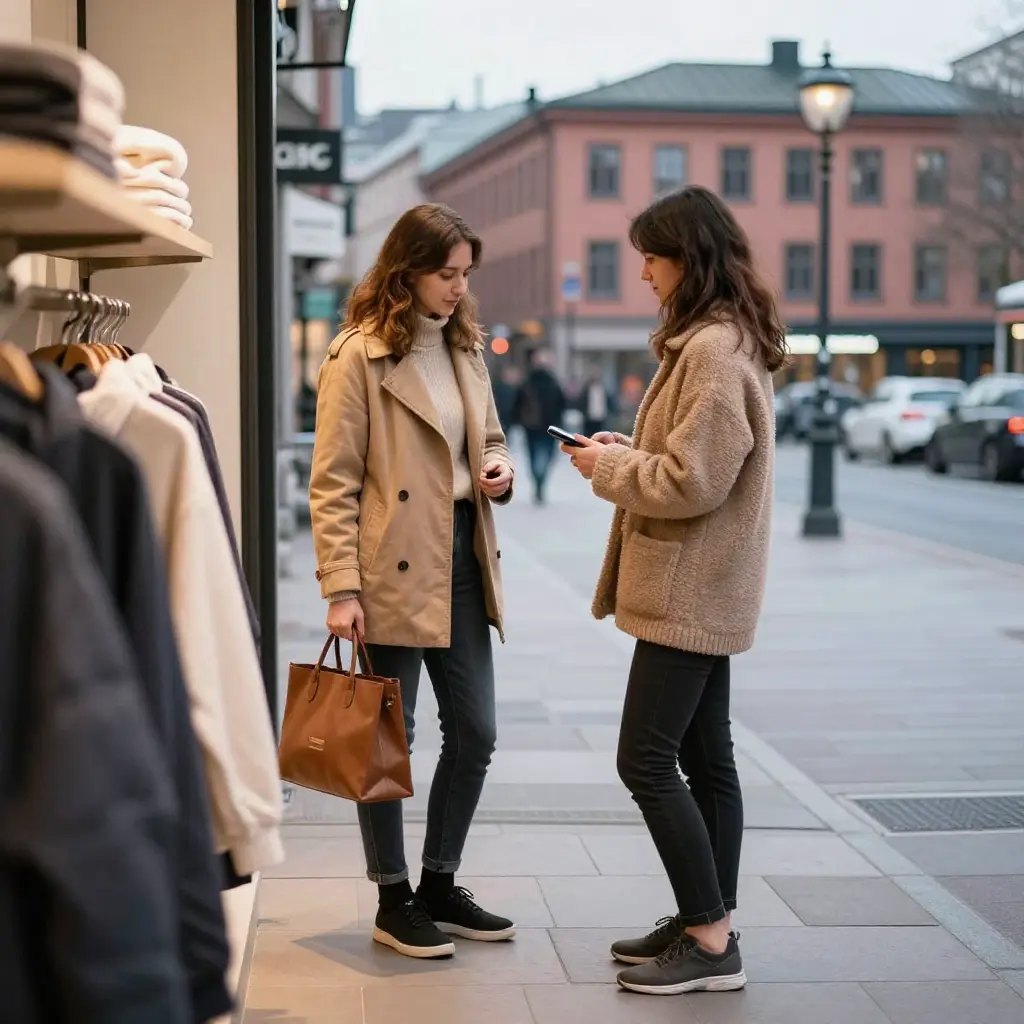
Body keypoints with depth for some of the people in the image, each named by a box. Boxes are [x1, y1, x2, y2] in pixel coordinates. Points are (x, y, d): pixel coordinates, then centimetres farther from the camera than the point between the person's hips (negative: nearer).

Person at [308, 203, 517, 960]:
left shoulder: (465, 349, 12)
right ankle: (395, 900, 16)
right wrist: (341, 588, -17)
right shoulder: (359, 356, -9)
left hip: (463, 562, 7)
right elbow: (333, 484, -11)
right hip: (394, 571, -7)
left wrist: (499, 471, -1)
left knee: (475, 734, 11)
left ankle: (441, 886, 26)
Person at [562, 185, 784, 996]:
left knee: (646, 760, -8)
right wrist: (627, 451, 7)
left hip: (689, 591, -10)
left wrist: (610, 468, -9)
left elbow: (693, 481, -22)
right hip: (702, 588, 10)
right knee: (704, 759, 13)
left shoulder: (714, 351, -19)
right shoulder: (721, 341, 14)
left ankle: (712, 941, -2)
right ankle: (707, 923, 20)